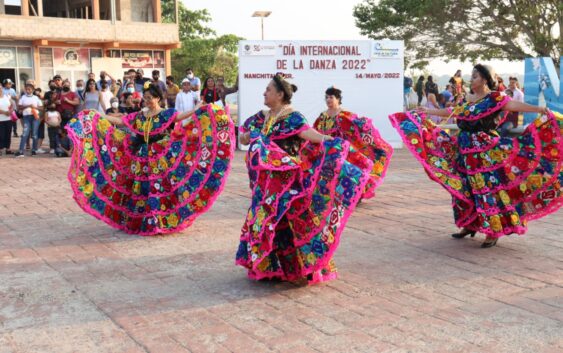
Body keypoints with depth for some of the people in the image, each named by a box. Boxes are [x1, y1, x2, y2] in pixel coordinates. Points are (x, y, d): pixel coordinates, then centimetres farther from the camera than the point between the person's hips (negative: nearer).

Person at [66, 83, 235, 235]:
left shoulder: (166, 114, -2)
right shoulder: (139, 116, 11)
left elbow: (181, 116, -18)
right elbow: (120, 122, 13)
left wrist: (199, 110, -32)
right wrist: (98, 115, 11)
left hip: (161, 159, -5)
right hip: (142, 158, 5)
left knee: (159, 188, -5)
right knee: (141, 189, 6)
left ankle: (161, 221, 3)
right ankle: (142, 221, 15)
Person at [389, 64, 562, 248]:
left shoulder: (494, 98, -7)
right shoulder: (467, 99, 13)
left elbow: (514, 105, -21)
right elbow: (450, 112, 24)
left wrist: (539, 109, -36)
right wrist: (424, 111, 30)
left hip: (486, 151, -7)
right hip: (465, 150, 7)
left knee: (488, 188, -6)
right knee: (465, 188, 10)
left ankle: (494, 232, 2)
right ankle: (469, 225, 23)